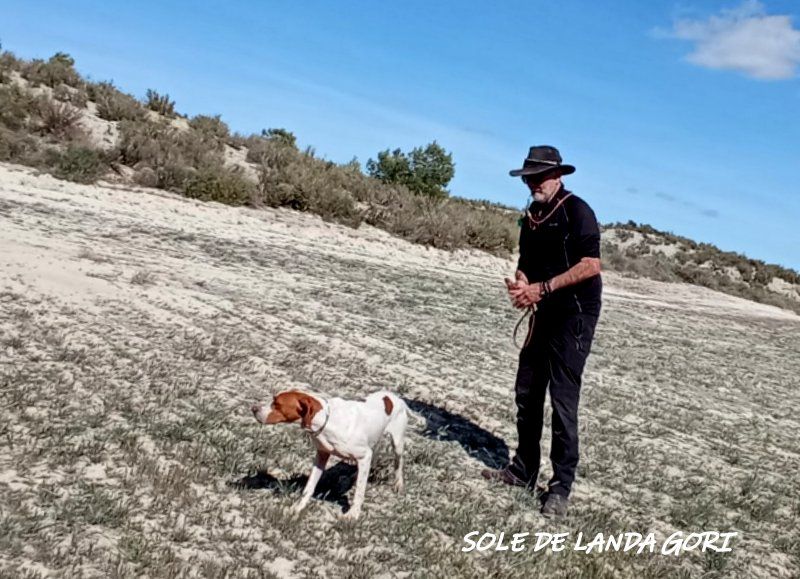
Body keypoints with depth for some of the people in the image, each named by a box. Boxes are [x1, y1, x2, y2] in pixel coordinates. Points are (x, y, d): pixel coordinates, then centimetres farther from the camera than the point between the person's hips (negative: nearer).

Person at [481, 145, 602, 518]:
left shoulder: (576, 210, -13)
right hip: (546, 314, 8)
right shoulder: (531, 218, 12)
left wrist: (543, 288, -20)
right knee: (527, 392, 12)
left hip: (576, 316, -8)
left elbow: (591, 265, -20)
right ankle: (523, 470, 26)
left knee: (563, 399, -7)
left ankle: (561, 487, 4)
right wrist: (519, 286, -4)